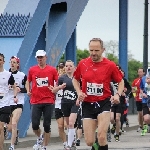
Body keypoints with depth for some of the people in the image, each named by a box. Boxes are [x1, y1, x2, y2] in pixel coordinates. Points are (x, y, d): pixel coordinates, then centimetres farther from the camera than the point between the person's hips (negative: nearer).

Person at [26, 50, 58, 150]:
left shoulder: (52, 70, 0)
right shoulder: (32, 70, 5)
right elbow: (28, 81, 21)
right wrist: (28, 90, 5)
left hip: (49, 101, -1)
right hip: (36, 102, 1)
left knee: (47, 125, 1)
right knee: (35, 125, -5)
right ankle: (40, 138, 26)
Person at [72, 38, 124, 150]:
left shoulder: (110, 65, -6)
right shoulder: (82, 64, 0)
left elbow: (121, 82, 7)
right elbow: (75, 79, 17)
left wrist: (118, 95, -11)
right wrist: (79, 92, 0)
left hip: (104, 103, -2)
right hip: (87, 104, 2)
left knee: (101, 136, -20)